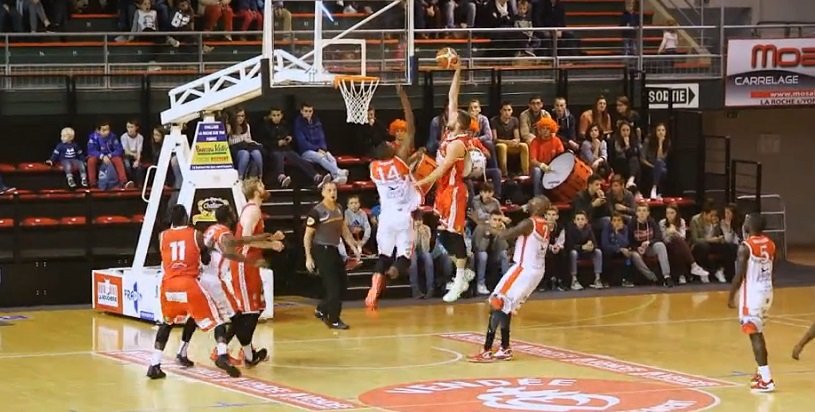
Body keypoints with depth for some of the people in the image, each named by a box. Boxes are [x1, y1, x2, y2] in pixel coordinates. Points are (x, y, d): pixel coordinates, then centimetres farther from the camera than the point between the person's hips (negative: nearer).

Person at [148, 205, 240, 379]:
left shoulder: (162, 236, 13)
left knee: (168, 322, 26)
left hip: (168, 285, 3)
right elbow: (206, 260, 17)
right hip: (189, 283, -3)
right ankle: (222, 356, -16)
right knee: (216, 319, 7)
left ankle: (154, 365, 13)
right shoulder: (196, 235, 7)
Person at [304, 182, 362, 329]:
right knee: (333, 285, -7)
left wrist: (353, 246, 9)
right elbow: (307, 236, -12)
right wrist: (308, 257, -16)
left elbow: (344, 229, 17)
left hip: (334, 250, 8)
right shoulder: (317, 211, -16)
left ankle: (322, 310, 26)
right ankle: (334, 320, 3)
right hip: (321, 250, -8)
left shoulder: (339, 208, 6)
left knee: (342, 283, 12)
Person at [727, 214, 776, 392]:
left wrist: (731, 296, -7)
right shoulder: (771, 244, 5)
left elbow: (739, 275, -17)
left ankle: (766, 380, -12)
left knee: (754, 334, -6)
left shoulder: (745, 246, -17)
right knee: (758, 332, 23)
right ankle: (763, 373, 31)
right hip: (767, 292, 8)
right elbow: (772, 273, 14)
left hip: (752, 294, -8)